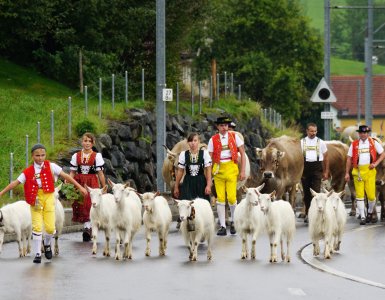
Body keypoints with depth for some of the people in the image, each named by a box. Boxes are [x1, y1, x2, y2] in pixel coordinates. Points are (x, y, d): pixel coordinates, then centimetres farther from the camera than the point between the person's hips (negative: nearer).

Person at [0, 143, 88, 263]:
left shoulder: (51, 166, 0)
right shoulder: (28, 172, 2)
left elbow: (65, 176, 2)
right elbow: (16, 182, 1)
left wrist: (79, 187, 1)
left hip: (48, 198, 0)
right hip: (35, 199, 0)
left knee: (50, 227, -4)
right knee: (37, 227, -5)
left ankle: (47, 244, 29)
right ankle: (37, 254, 7)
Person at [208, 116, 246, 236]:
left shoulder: (234, 137, 4)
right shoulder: (213, 140, 4)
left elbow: (243, 154, 6)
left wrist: (243, 171, -1)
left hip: (231, 168, -1)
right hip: (218, 169, 1)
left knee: (231, 197, -9)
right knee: (220, 198, 0)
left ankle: (233, 222, 15)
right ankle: (222, 226, 5)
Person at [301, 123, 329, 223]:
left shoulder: (321, 142, 8)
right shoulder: (302, 142, 8)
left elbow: (326, 157, 10)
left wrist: (326, 172, 5)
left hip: (317, 168, -1)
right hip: (305, 168, 1)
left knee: (316, 191, -10)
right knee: (306, 192, 8)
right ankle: (307, 213, 19)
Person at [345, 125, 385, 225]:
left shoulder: (374, 143, 8)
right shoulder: (354, 144, 8)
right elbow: (349, 159, 8)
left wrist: (376, 163, -3)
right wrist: (347, 173, 4)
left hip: (369, 171, -1)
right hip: (357, 171, 1)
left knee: (371, 194, -4)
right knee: (359, 195, -2)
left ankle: (370, 213, 22)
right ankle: (362, 217, 3)